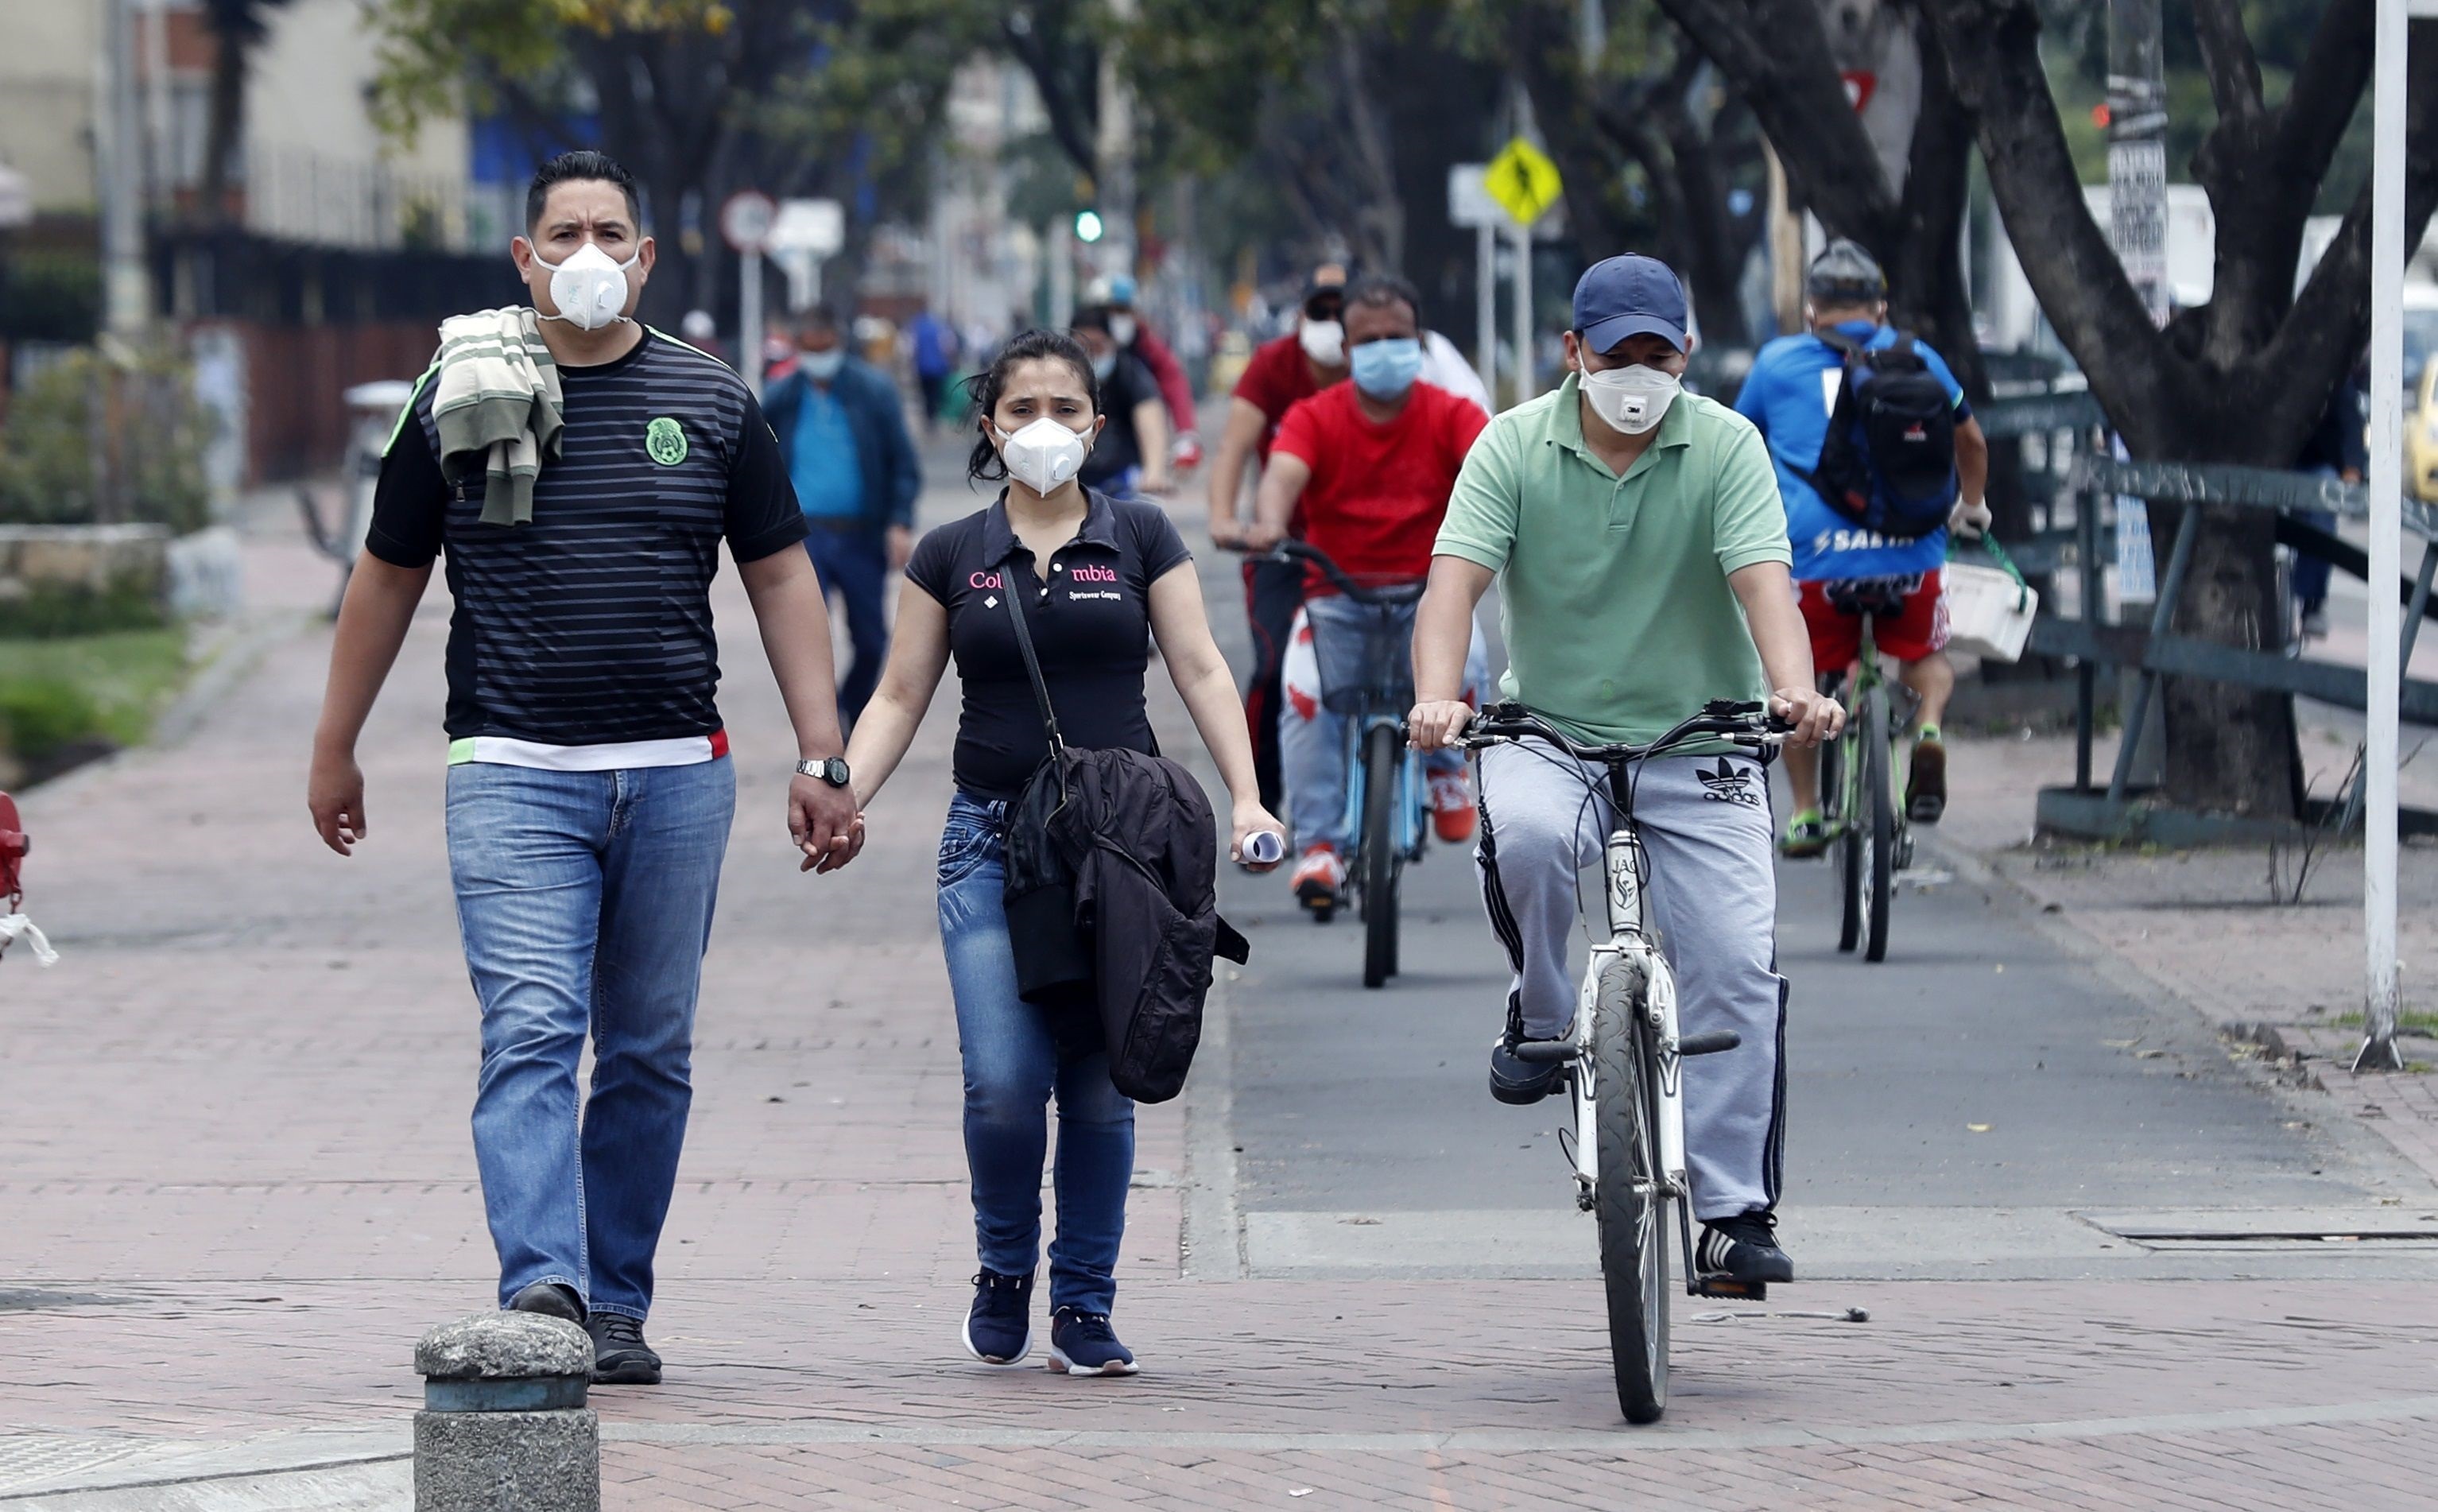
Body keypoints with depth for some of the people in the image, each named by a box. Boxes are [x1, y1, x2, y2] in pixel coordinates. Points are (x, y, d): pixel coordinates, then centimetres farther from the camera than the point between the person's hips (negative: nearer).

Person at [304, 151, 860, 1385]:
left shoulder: (712, 403, 7)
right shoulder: (459, 402, 4)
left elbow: (782, 579, 11)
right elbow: (387, 577, 13)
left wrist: (821, 758, 4)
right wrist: (335, 751, 16)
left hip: (676, 774, 2)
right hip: (515, 773, -2)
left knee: (650, 1053, 6)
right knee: (530, 1031, -15)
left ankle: (617, 1305, 13)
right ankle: (540, 1286, -25)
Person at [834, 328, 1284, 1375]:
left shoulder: (1140, 538, 7)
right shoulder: (950, 556, 8)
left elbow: (1199, 669, 3)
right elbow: (900, 700, 9)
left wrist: (1247, 798, -9)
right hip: (993, 841, 0)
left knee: (1101, 1085, 0)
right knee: (1005, 1080, -13)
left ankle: (1085, 1309, 12)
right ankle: (1003, 1272, 11)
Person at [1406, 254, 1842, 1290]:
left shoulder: (1725, 447, -4)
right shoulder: (1514, 446, -3)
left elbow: (1763, 580, -18)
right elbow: (1455, 580, -14)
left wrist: (1794, 690, -38)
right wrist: (1437, 698, -34)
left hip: (1699, 742, 0)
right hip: (1550, 735, 0)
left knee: (1736, 966, -10)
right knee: (1524, 835, -34)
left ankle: (1736, 1211, -1)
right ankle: (1541, 1013, -5)